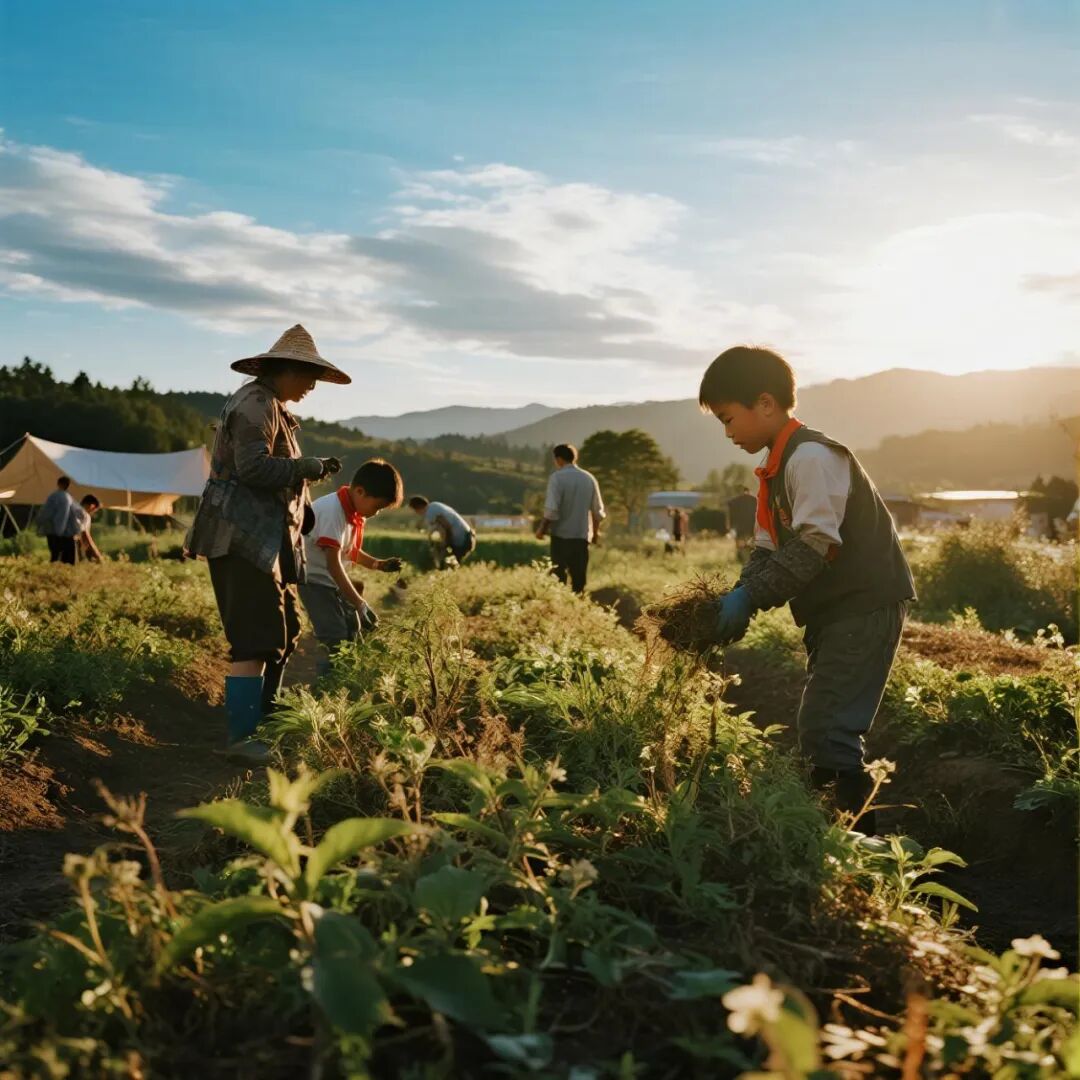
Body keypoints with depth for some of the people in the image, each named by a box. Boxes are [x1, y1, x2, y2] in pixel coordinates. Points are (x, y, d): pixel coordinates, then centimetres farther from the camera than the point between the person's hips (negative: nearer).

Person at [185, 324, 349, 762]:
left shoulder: (272, 407, 22)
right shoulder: (256, 403, -12)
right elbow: (253, 467, -23)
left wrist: (302, 502, 17)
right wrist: (310, 467, -15)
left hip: (266, 540, 11)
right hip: (242, 538, -11)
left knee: (285, 630, 14)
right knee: (257, 640, -11)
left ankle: (263, 720, 26)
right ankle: (240, 738, -6)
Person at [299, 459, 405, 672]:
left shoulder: (355, 513, 2)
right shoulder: (332, 511, -27)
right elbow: (333, 563, -31)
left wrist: (378, 565, 0)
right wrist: (359, 604, -32)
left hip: (334, 580, 10)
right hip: (314, 578, -10)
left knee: (354, 633, 13)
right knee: (338, 641, -17)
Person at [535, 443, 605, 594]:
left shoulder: (557, 477, -9)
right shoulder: (589, 478, 6)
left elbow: (551, 508, -16)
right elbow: (598, 510, 10)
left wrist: (542, 528, -3)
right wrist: (595, 531, 23)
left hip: (561, 535, -4)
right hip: (582, 535, 4)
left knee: (559, 577, 3)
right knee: (579, 578, 9)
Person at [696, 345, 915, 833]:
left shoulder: (811, 456, -17)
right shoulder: (777, 468, 14)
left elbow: (814, 546, -25)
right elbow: (768, 550, 11)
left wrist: (749, 598, -24)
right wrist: (737, 599, -5)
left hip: (865, 605, -10)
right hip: (833, 611, 10)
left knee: (826, 729, -14)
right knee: (819, 728, 14)